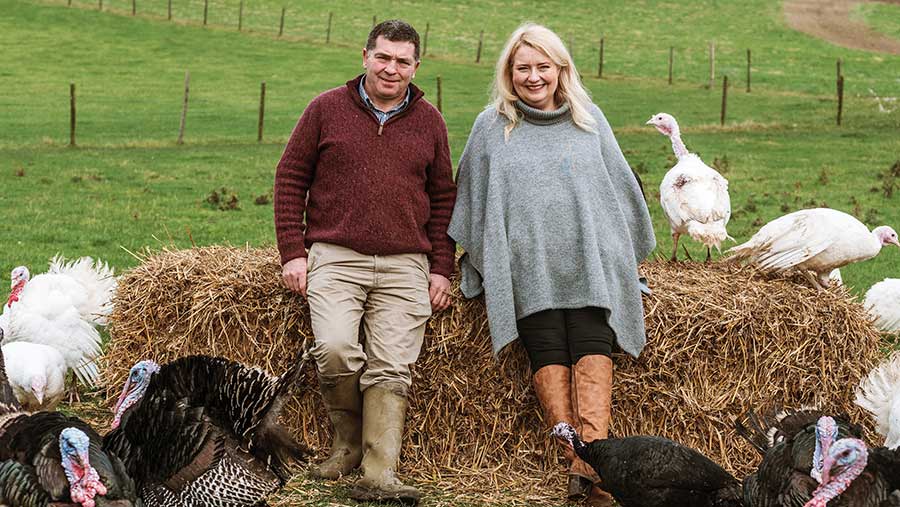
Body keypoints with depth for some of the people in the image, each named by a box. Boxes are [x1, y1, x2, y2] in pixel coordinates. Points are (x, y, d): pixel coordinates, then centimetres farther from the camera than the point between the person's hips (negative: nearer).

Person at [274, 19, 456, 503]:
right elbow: (290, 178, 8)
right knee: (335, 349, -22)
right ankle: (347, 443, 1)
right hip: (335, 258, -2)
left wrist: (441, 268, 10)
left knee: (391, 369, -7)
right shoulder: (327, 109, 6)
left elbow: (443, 198, 18)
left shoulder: (428, 122, 13)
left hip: (405, 266, 2)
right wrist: (293, 252, 0)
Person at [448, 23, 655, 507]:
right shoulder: (492, 126, 11)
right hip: (527, 263, 0)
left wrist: (625, 256, 21)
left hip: (588, 259, 0)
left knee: (593, 346, -20)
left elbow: (619, 184, 21)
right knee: (547, 351, -17)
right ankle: (579, 464, -24)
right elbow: (472, 196, 18)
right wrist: (480, 260, 16)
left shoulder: (589, 119, 15)